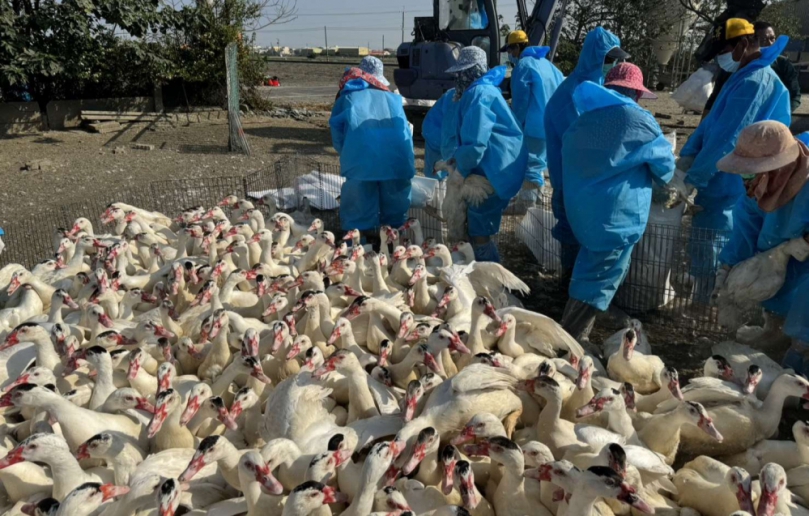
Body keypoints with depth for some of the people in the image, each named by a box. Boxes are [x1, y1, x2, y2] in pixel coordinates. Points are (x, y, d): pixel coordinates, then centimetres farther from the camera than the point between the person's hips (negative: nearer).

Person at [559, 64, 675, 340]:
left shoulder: (582, 120, 11)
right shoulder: (639, 120, -9)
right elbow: (665, 167, 3)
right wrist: (656, 177, 26)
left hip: (580, 210, 8)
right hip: (615, 215, -7)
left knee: (590, 271, 26)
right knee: (599, 280, 1)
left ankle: (572, 334, 38)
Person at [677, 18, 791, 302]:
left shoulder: (756, 82, -20)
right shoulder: (743, 77, 13)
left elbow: (727, 139, -23)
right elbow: (712, 121, 12)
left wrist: (694, 177, -18)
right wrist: (688, 155, 0)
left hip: (729, 186, -10)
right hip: (722, 181, 10)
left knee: (708, 248, -3)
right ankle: (703, 306, 30)